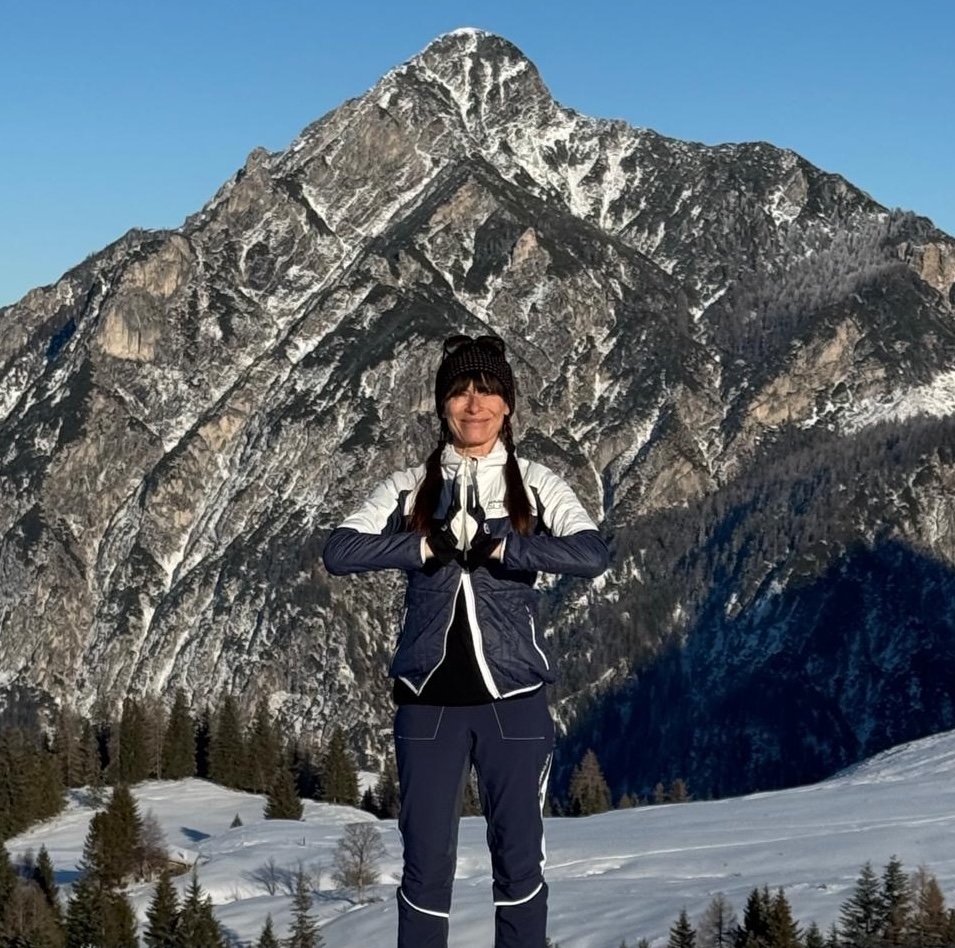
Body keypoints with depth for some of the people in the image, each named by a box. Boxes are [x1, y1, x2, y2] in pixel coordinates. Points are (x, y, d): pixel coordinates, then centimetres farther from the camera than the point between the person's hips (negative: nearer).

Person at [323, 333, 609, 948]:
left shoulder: (537, 485, 2)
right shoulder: (410, 488, 5)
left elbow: (593, 555, -14)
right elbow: (339, 551, -8)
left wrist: (498, 546, -19)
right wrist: (428, 545, -17)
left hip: (512, 696, 0)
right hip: (429, 697, 1)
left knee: (519, 857, 7)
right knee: (426, 862, 5)